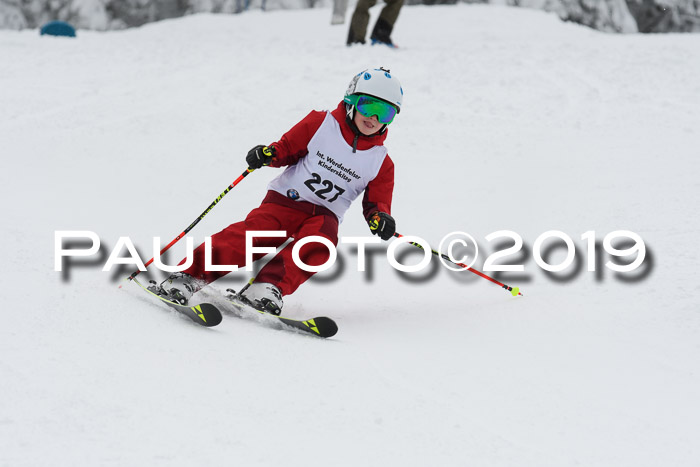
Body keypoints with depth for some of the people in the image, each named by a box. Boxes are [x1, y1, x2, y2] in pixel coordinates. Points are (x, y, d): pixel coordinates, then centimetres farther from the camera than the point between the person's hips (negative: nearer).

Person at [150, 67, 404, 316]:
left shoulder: (381, 163, 6)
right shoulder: (320, 124, 2)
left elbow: (377, 201, 8)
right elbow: (289, 147, 8)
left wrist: (380, 217, -16)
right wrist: (269, 154, -15)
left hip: (323, 214, 2)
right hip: (285, 200, -1)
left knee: (318, 242, -34)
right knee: (254, 233, -27)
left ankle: (268, 287, -42)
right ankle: (190, 276, -32)